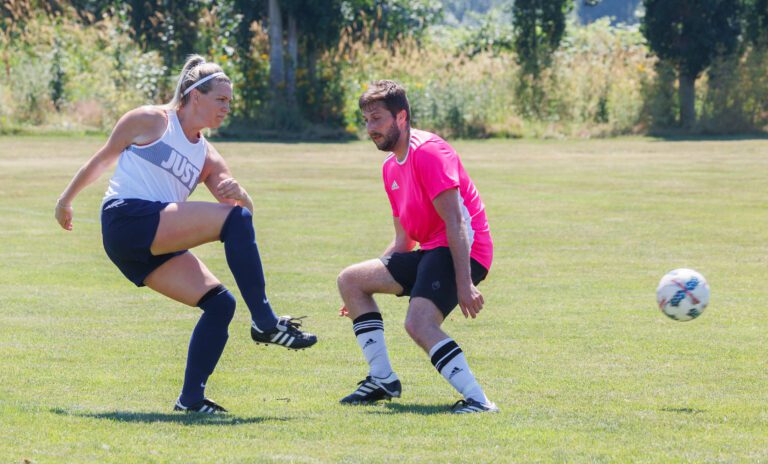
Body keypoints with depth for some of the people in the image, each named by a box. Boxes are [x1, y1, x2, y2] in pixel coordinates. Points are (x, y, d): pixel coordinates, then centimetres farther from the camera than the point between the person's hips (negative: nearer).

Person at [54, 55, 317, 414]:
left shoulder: (207, 157, 21)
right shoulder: (150, 121, 5)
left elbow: (243, 207, 13)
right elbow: (103, 159, 14)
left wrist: (237, 192, -11)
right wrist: (66, 199, 19)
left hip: (158, 245, 8)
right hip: (126, 218, -8)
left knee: (220, 302, -8)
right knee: (233, 220, -21)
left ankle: (191, 398, -5)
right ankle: (265, 323, -25)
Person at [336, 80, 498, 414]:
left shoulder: (427, 151, -12)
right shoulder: (392, 167, 18)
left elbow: (456, 221, -21)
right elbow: (403, 242, 24)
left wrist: (464, 284, -28)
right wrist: (370, 285, 21)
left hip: (460, 251, -10)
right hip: (431, 251, 10)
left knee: (419, 323, -30)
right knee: (350, 280, 11)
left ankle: (477, 400, -34)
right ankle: (382, 379, 8)